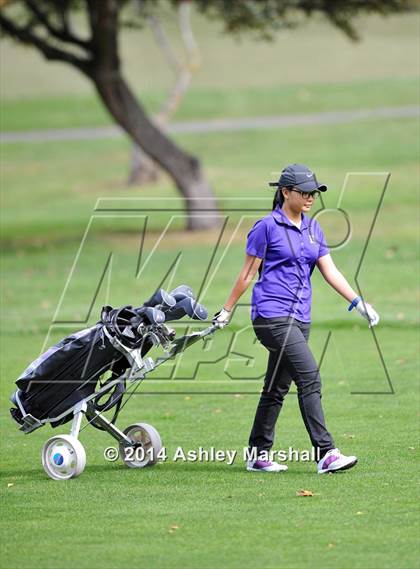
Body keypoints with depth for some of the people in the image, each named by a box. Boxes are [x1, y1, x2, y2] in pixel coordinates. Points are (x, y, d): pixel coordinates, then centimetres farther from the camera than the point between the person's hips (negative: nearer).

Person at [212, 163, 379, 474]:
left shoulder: (313, 228, 14)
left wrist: (358, 302, 1)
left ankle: (258, 455, 20)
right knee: (309, 376, -18)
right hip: (271, 315, -7)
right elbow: (248, 273, -1)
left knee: (277, 388, 11)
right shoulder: (267, 227, -6)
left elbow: (330, 271, 12)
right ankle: (325, 454, -22)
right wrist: (227, 310, 3)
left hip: (300, 318, 7)